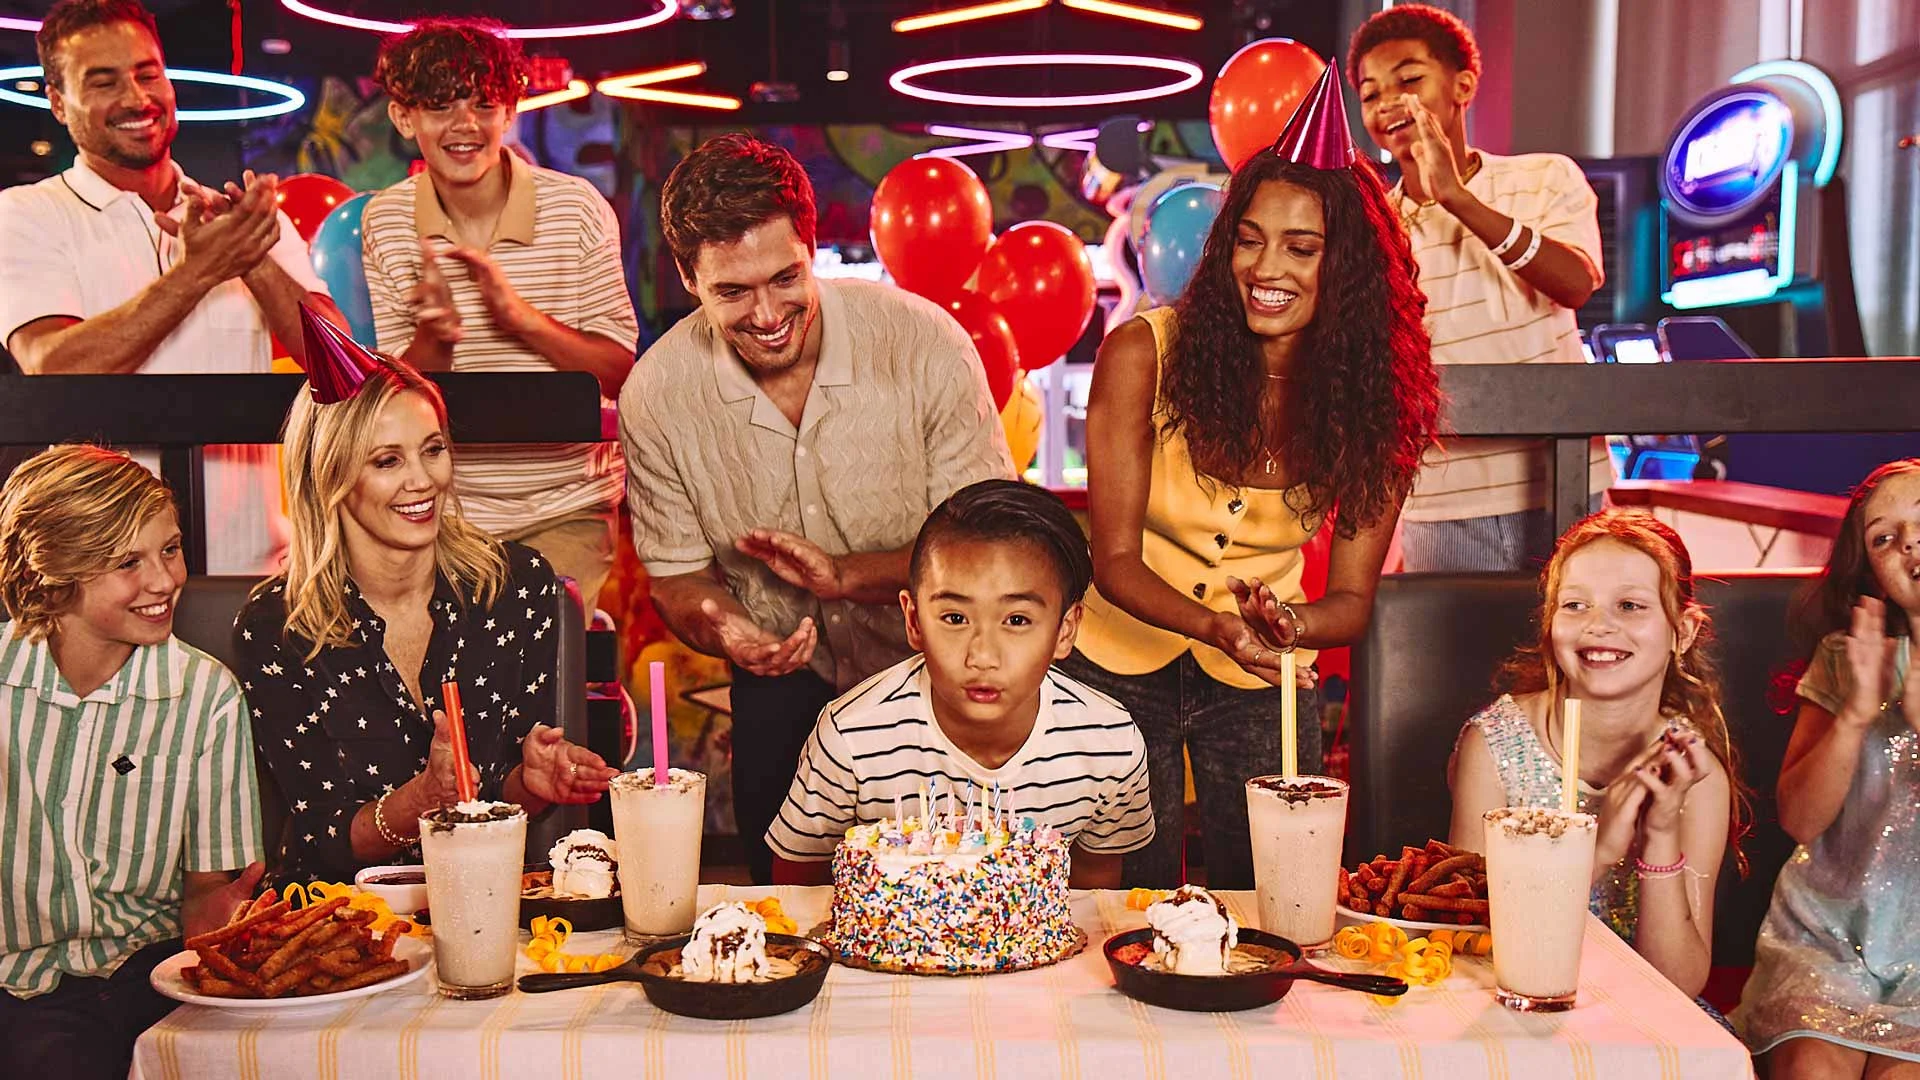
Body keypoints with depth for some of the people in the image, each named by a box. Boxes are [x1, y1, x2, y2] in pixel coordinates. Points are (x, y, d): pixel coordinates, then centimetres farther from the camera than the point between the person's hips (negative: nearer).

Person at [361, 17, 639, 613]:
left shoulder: (576, 207, -3)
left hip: (566, 509, -2)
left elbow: (622, 372, -5)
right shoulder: (384, 221, 3)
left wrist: (522, 316, -21)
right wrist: (434, 334, -20)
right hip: (441, 508, 2)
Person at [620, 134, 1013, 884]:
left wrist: (849, 574, -28)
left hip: (931, 668, -1)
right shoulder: (655, 395, -13)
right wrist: (726, 633, -26)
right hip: (785, 681, 2)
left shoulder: (922, 341, -20)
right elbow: (679, 575, -2)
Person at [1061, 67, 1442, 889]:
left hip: (1263, 688, 1)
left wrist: (1289, 625, -28)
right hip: (1121, 667, -1)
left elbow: (1352, 598, -5)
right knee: (1132, 906, 7)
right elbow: (1114, 558, -15)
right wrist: (1215, 626, -33)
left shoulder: (1374, 399, -10)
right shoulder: (1143, 354, -16)